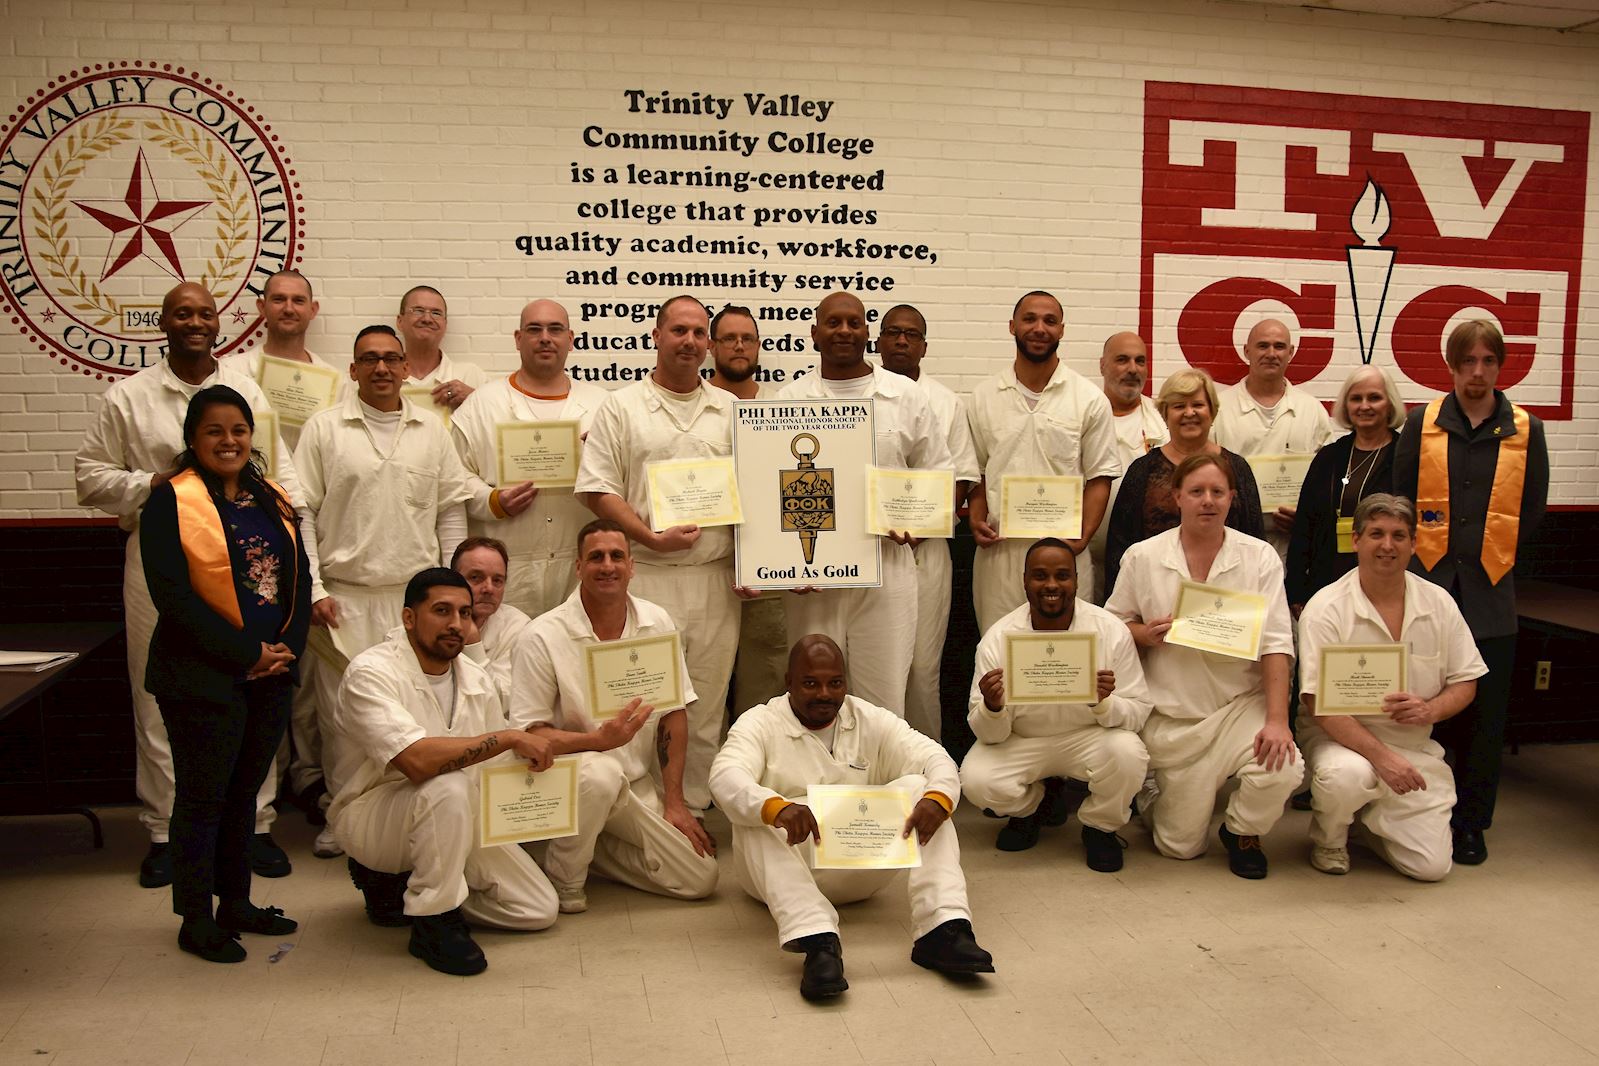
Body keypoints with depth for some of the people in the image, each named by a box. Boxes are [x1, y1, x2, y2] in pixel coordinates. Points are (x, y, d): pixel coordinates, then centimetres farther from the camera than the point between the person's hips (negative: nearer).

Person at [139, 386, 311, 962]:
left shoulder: (273, 502, 11)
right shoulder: (172, 501, -8)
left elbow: (300, 580, 10)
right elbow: (172, 594, -16)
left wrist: (287, 647, -5)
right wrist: (246, 653, -16)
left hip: (272, 675, 6)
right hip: (203, 677, -6)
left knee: (245, 791, 15)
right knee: (203, 796, 4)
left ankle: (236, 903, 29)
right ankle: (195, 919, 17)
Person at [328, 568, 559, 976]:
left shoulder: (477, 680, 2)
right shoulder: (370, 673, -21)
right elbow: (416, 760, -36)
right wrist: (510, 738, -32)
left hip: (456, 820, 7)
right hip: (373, 816, -7)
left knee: (539, 909, -1)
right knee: (448, 786, -38)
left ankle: (400, 879, 14)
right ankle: (434, 922, -18)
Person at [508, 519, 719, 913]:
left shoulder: (657, 623, -1)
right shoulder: (543, 637, -14)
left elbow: (673, 714, 3)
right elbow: (528, 733, -14)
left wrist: (674, 802, -1)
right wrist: (600, 739, -30)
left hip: (637, 784, 5)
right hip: (566, 775, -4)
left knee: (700, 878, -5)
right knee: (599, 771, -39)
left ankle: (594, 846, 16)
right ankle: (563, 880, -11)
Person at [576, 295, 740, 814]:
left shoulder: (730, 410, 13)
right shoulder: (621, 407, 3)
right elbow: (597, 490, -3)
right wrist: (652, 538, -13)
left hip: (716, 577, 3)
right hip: (646, 578, -3)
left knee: (706, 705, 8)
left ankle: (695, 806, 20)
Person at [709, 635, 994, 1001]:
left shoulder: (872, 721, 6)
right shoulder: (760, 724, -4)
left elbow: (936, 760, -7)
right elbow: (726, 778, -24)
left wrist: (938, 799, -32)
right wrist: (777, 808, -46)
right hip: (787, 865, -2)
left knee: (917, 787, -17)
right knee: (755, 816, -32)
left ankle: (943, 929, -30)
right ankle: (818, 942, -46)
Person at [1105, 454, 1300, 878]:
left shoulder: (1260, 557, -3)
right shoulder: (1142, 557, -2)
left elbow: (1276, 644, -9)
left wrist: (1277, 720, -20)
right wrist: (1144, 635, -16)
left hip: (1240, 706, 0)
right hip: (1173, 719, 0)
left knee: (1282, 770, -29)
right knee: (1181, 846, 1)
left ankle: (1242, 832, 6)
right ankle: (1150, 800, 39)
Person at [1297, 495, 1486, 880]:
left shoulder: (1439, 603, 1)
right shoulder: (1325, 608, -13)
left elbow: (1465, 682, 7)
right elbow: (1319, 702, -18)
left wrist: (1430, 710, -16)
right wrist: (1380, 755, -28)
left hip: (1415, 746, 4)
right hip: (1338, 736, -4)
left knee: (1431, 866, -7)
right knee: (1348, 776, -39)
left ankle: (1368, 817, 25)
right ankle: (1328, 835, -2)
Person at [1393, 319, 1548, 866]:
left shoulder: (1525, 432, 4)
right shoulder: (1422, 425, 4)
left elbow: (1531, 512, 9)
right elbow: (1401, 499, 5)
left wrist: (1489, 555, 5)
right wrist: (1428, 555, 1)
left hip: (1490, 593, 0)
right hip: (1428, 584, 0)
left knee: (1484, 712, 4)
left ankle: (1470, 823, 16)